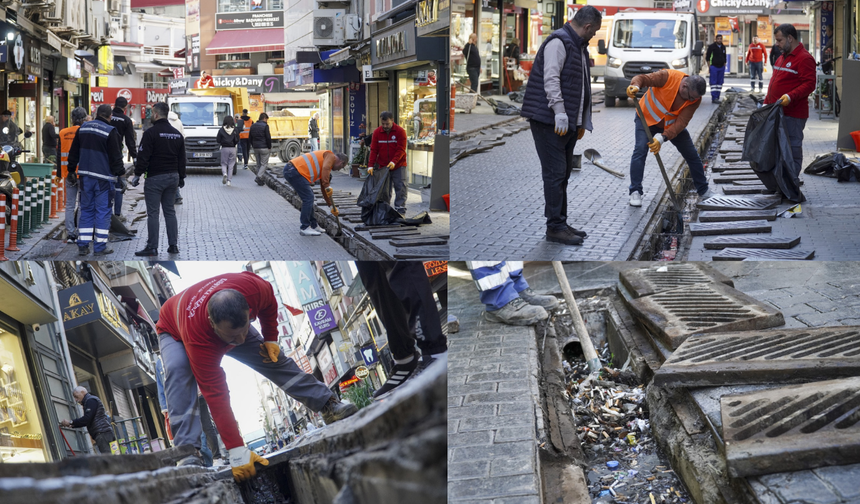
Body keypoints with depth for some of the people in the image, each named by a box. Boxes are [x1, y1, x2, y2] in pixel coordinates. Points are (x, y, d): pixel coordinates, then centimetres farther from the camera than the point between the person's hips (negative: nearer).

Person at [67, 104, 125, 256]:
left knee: (86, 209, 11)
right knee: (103, 211, 0)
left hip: (85, 176, 6)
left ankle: (83, 246, 10)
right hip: (103, 178, -5)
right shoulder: (110, 132, -10)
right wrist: (121, 173, -1)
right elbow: (115, 156, -11)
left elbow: (74, 152, 16)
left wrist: (72, 170, 25)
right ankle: (100, 247, 1)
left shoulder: (83, 128, 10)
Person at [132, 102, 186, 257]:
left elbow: (143, 157, -14)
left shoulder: (151, 132, -11)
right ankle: (173, 245, 11)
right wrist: (181, 177, 25)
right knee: (170, 211, 13)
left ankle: (152, 247, -3)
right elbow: (182, 158, 17)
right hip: (173, 177, 7)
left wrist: (137, 174, -7)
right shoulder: (177, 134, 11)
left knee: (153, 213, -3)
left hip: (155, 178, -7)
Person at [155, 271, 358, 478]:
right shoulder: (197, 339, -48)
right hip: (175, 332, -4)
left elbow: (269, 302, -12)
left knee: (273, 358, -1)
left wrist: (271, 339, -11)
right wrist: (236, 451, -47)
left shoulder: (253, 288, -40)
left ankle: (328, 405, 12)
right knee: (178, 370, -34)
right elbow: (215, 394, -46)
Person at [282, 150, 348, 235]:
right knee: (308, 198, -7)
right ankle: (305, 228, -4)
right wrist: (327, 186, -18)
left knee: (309, 197, 18)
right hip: (294, 170, -10)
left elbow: (324, 189, 33)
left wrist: (332, 206, 34)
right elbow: (325, 168, -22)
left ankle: (312, 225, 25)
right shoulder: (331, 156, 3)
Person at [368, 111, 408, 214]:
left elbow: (401, 150, -11)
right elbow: (374, 150, 1)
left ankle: (400, 210, -1)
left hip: (398, 166, -3)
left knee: (400, 188, -4)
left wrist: (394, 162, -24)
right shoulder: (377, 132, 2)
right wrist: (370, 165, -9)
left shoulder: (400, 131, -7)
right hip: (382, 166, 3)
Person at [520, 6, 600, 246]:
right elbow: (551, 79, -20)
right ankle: (555, 227, -5)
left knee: (563, 174, 13)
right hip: (550, 121, -10)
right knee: (555, 173, -8)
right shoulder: (558, 42, -11)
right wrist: (560, 113, -25)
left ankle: (561, 223, 20)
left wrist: (583, 122, 23)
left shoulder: (579, 46, 20)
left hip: (569, 123, 10)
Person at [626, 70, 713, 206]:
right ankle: (635, 192, -16)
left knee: (692, 155, 5)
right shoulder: (668, 77, -31)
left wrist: (663, 138, -41)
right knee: (640, 150, -22)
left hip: (672, 125, 3)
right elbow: (643, 78, -29)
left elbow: (681, 123, -28)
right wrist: (635, 86, -53)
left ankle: (704, 191, 21)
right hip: (647, 118, -3)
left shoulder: (695, 99, -22)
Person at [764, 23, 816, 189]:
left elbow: (809, 84, -18)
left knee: (793, 148, -5)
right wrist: (767, 102, 24)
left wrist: (790, 96, -28)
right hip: (776, 112, 9)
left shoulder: (804, 58, -11)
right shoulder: (783, 57, 20)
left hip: (793, 115, -9)